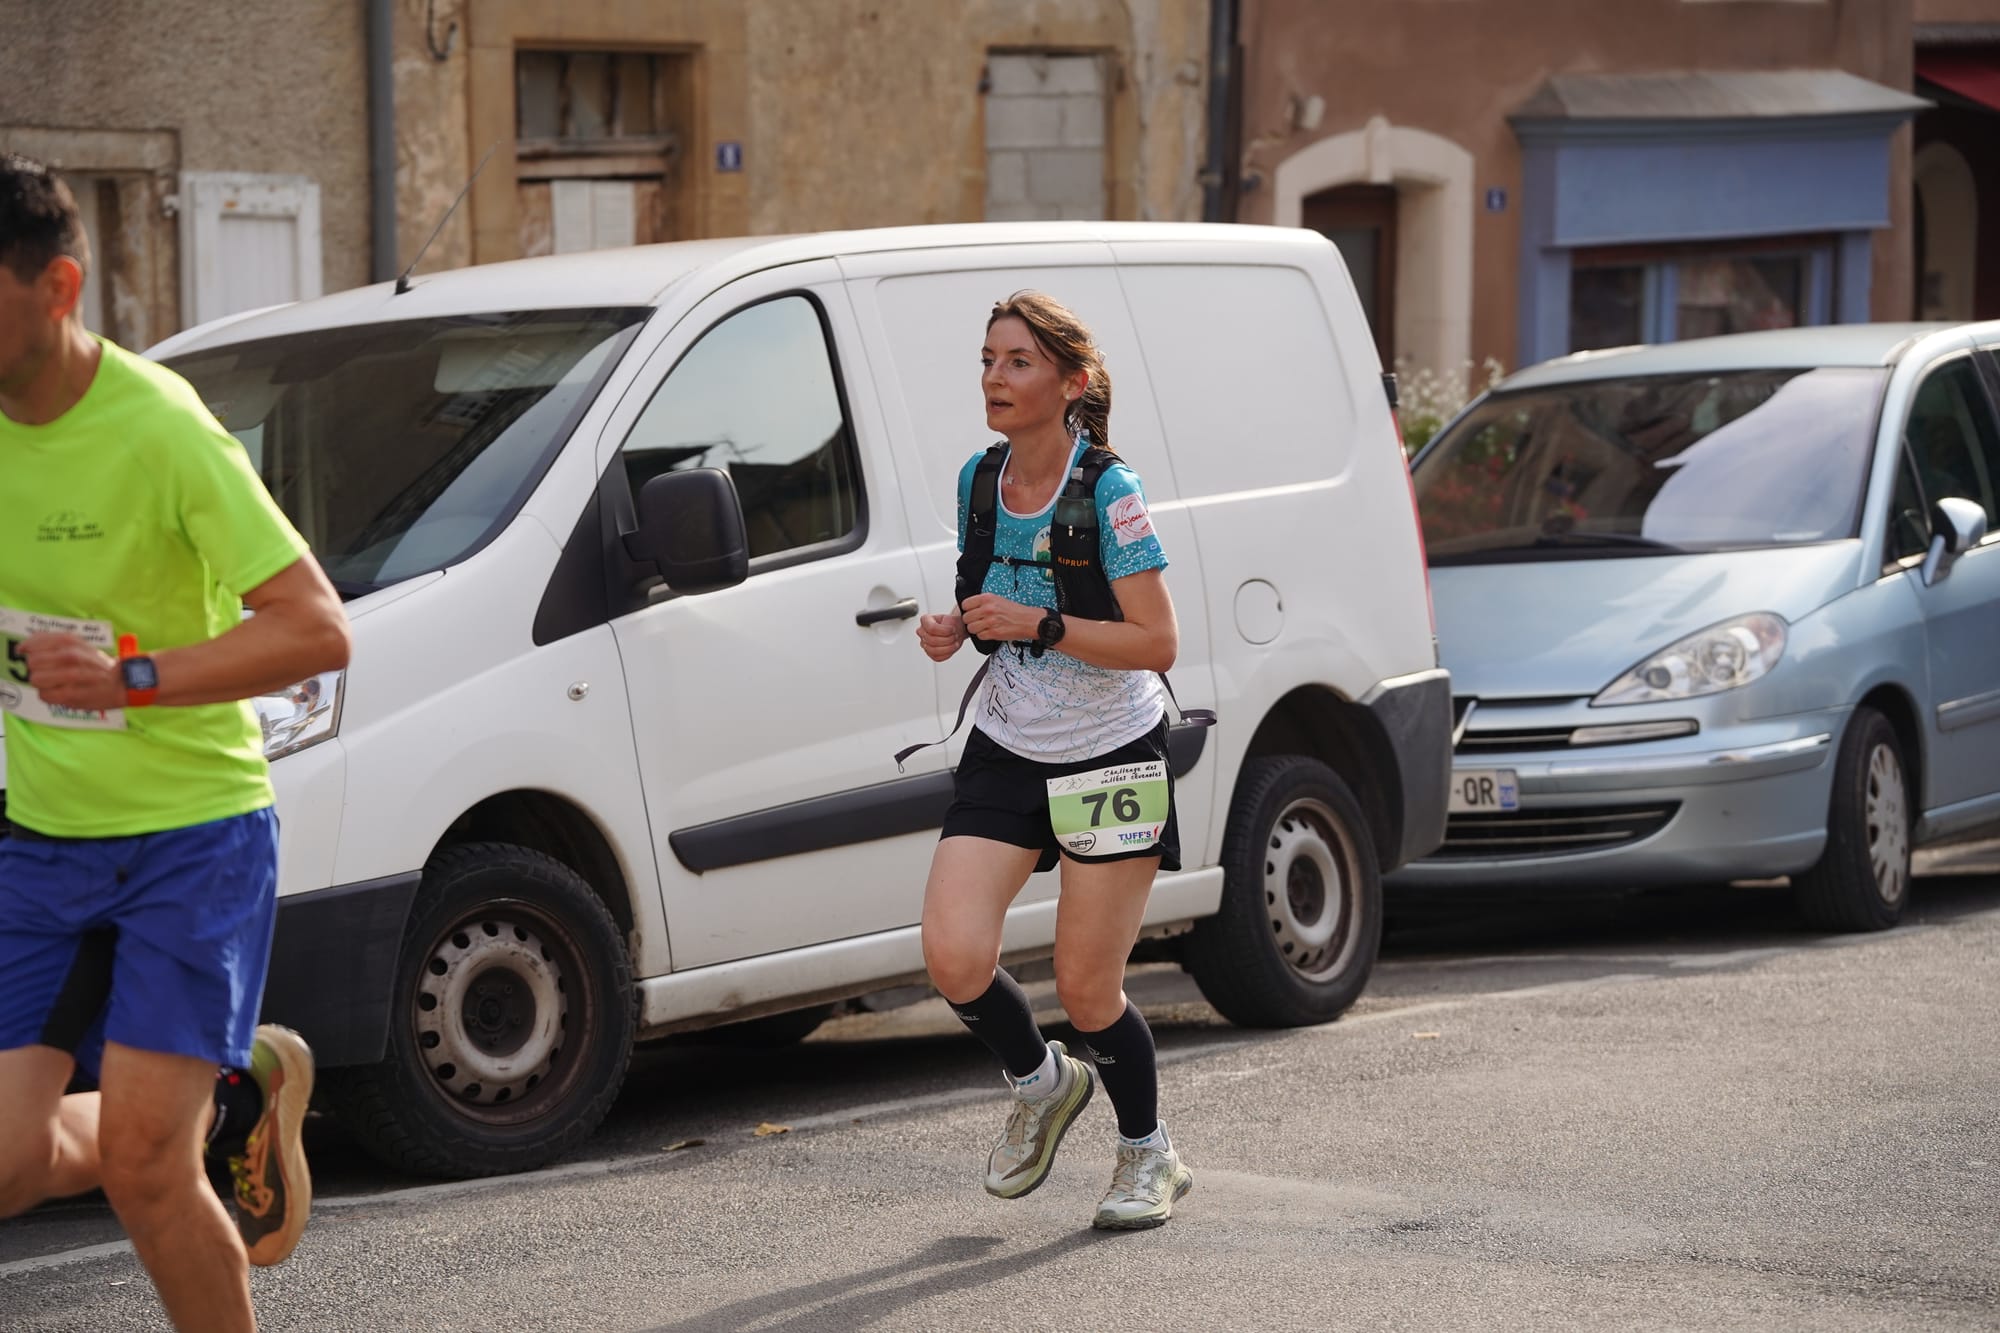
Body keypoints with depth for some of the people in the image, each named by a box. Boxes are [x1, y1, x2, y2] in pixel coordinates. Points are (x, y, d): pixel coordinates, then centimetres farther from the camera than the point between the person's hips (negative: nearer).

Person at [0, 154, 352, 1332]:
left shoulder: (159, 429, -19)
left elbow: (317, 629, -21)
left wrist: (132, 678, -30)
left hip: (190, 835, -6)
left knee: (139, 1166, -10)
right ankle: (237, 1097, 24)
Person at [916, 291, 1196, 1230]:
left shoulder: (1107, 493, -16)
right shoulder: (978, 481, 1)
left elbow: (1157, 642, -18)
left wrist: (1038, 625, -27)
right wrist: (957, 629, -5)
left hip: (1111, 759, -5)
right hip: (1006, 754, 5)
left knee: (1084, 987, 0)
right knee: (953, 956, -13)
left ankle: (1149, 1155, 26)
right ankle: (1040, 1085, 18)